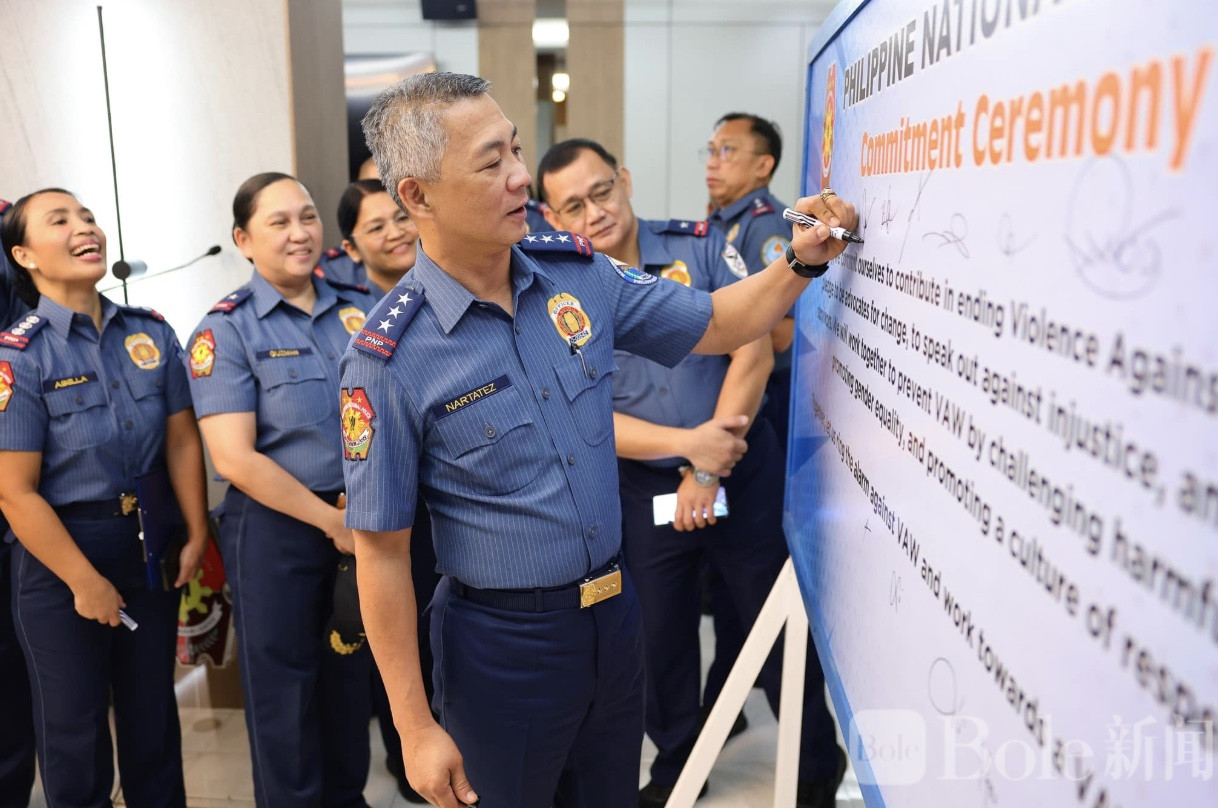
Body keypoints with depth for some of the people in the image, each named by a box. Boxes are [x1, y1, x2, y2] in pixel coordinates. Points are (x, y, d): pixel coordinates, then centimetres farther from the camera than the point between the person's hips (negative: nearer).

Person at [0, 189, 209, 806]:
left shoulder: (152, 333, -1)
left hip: (151, 542, 4)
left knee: (152, 710, 19)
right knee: (74, 724, 13)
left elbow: (182, 441, 3)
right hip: (59, 548, -4)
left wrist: (196, 537, 3)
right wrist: (86, 582, -12)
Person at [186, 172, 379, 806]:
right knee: (284, 686, 12)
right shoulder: (225, 330, -10)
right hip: (276, 530, -4)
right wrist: (332, 520, -14)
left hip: (363, 522, 4)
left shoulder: (361, 308, 2)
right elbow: (235, 458, -16)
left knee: (351, 674, 19)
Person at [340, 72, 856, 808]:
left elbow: (716, 325, 7)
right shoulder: (391, 359, -19)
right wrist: (416, 728, -10)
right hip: (502, 640, -5)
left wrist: (802, 260, -11)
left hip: (616, 611, 5)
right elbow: (382, 553, -14)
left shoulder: (577, 271, -5)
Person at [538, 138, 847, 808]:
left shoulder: (701, 246, -6)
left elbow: (754, 352, -11)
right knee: (659, 639, 17)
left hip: (744, 475, -1)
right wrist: (688, 442, -20)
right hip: (645, 492, 2)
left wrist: (709, 471, -15)